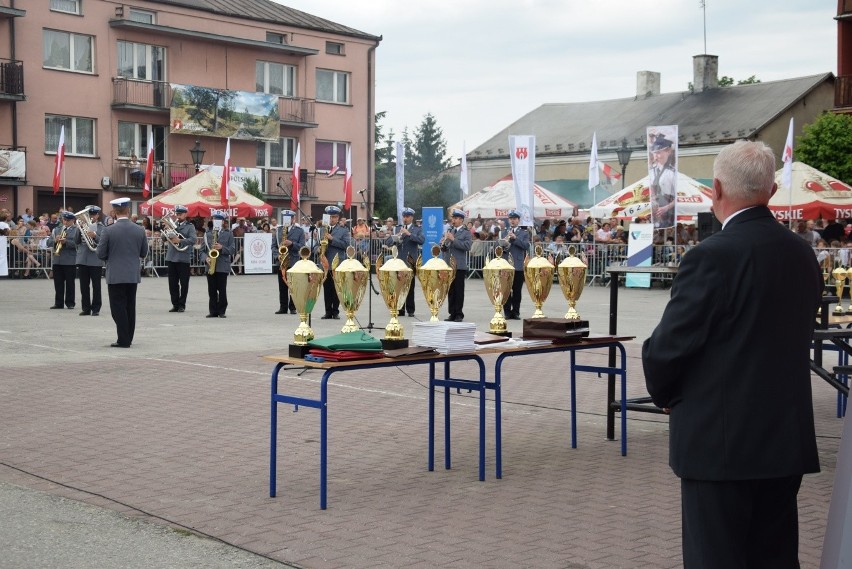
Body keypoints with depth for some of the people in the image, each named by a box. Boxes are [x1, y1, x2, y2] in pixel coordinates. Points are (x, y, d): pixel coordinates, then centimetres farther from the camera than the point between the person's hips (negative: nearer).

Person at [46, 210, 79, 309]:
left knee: (70, 283, 1)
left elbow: (77, 244, -12)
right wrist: (55, 240, -8)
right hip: (57, 260, 4)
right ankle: (58, 303, 13)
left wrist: (66, 242, -21)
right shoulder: (57, 229, 15)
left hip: (70, 261, -4)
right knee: (58, 283, 7)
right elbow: (49, 243, 11)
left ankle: (70, 303, 7)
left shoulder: (76, 230, 0)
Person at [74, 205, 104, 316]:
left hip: (95, 260, -3)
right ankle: (86, 308, 12)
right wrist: (79, 230, -8)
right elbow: (77, 241, 5)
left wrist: (94, 236, -21)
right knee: (84, 286, 6)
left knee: (96, 286, 0)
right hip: (82, 260, 3)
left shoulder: (101, 228, 3)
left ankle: (96, 309, 6)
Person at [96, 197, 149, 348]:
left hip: (115, 275, -4)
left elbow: (101, 255, -7)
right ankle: (128, 338, 20)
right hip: (133, 275, 4)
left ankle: (123, 340, 0)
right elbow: (144, 253, 6)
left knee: (118, 308, 2)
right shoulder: (140, 230, -2)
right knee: (130, 307, 13)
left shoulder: (108, 231, -11)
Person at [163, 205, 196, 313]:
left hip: (184, 258, -4)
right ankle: (175, 304, 13)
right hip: (171, 258, 4)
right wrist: (164, 233, -12)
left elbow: (193, 240, -12)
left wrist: (179, 241, -21)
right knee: (172, 283, 6)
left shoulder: (190, 226, 2)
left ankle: (182, 305, 9)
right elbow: (163, 238, 9)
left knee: (184, 283, 1)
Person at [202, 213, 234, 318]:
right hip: (210, 266, 2)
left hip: (223, 266, -2)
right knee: (211, 290, 3)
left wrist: (222, 248, -15)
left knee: (222, 290, -1)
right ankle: (213, 311, 8)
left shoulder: (228, 233, 7)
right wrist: (206, 258, -9)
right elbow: (203, 250, 10)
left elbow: (232, 249, 2)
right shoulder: (207, 234, 12)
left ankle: (221, 311, 5)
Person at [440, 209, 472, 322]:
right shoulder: (449, 231, 16)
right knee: (450, 290, 8)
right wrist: (443, 244, -8)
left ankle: (459, 314, 4)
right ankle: (452, 313, 14)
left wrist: (453, 239, -19)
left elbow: (467, 246, -16)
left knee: (459, 290, -2)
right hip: (448, 265, 5)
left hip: (459, 266, -5)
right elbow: (443, 248, 16)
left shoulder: (466, 233, -1)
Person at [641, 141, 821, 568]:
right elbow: (798, 338, 12)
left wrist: (666, 396, 4)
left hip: (720, 441, -7)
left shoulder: (713, 256, -18)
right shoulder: (803, 255, 5)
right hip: (789, 438, 7)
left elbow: (666, 348, -15)